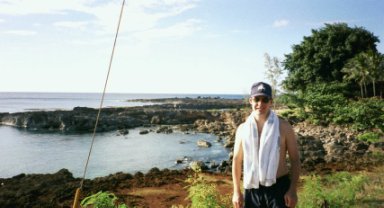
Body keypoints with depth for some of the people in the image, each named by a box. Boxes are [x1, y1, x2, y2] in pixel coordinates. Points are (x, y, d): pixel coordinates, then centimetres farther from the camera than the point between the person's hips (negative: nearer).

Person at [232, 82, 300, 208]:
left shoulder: (284, 127, -6)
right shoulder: (242, 129, 0)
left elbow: (295, 159, -2)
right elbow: (237, 161, 6)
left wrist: (293, 190, -8)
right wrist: (236, 191, 5)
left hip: (279, 187, -2)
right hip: (252, 189, 3)